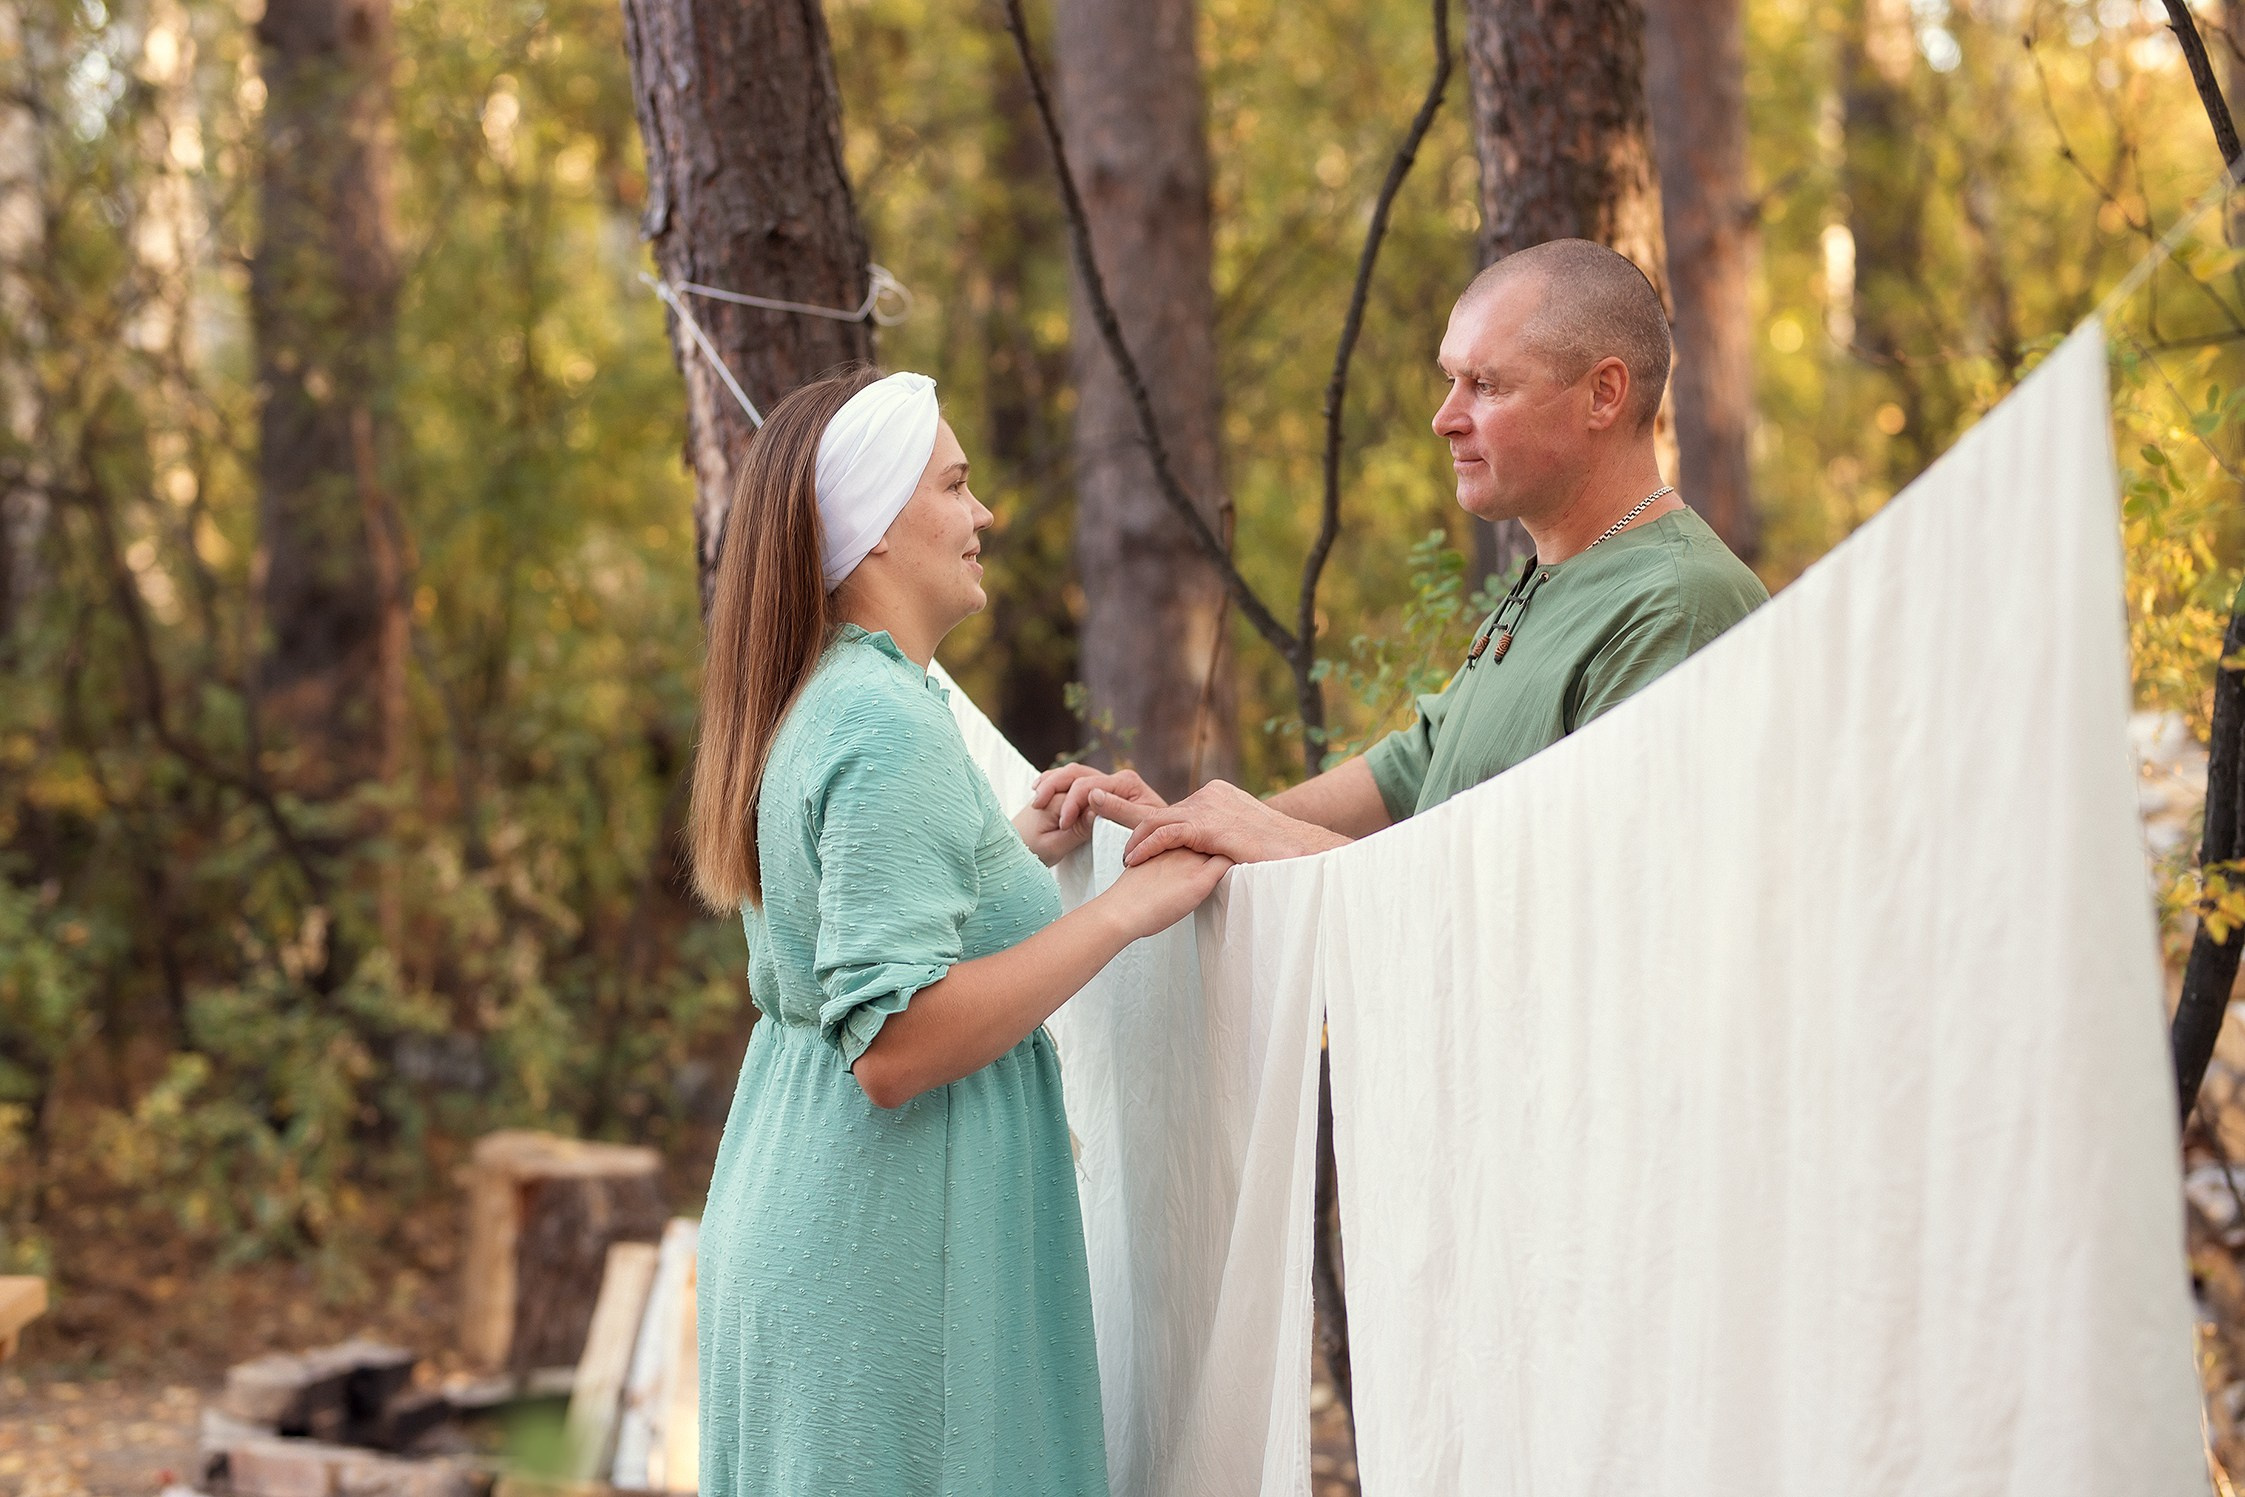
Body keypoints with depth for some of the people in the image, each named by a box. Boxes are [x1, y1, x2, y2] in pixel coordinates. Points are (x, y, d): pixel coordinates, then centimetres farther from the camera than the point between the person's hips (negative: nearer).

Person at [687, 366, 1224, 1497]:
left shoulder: (810, 710, 12)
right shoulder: (891, 725, -18)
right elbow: (891, 1048, -25)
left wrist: (1012, 851, 17)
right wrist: (1122, 909, -21)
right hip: (887, 1251, -10)